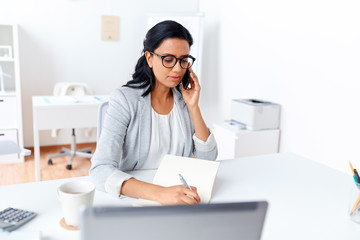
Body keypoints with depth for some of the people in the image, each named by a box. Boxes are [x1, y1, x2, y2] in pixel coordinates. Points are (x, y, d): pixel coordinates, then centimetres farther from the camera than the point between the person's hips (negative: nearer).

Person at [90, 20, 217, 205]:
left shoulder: (184, 97, 3)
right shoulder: (125, 99, -12)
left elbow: (208, 159, 1)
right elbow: (101, 169, -23)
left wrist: (193, 106, -9)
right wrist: (160, 193, -36)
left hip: (179, 189, 3)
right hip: (134, 196, -3)